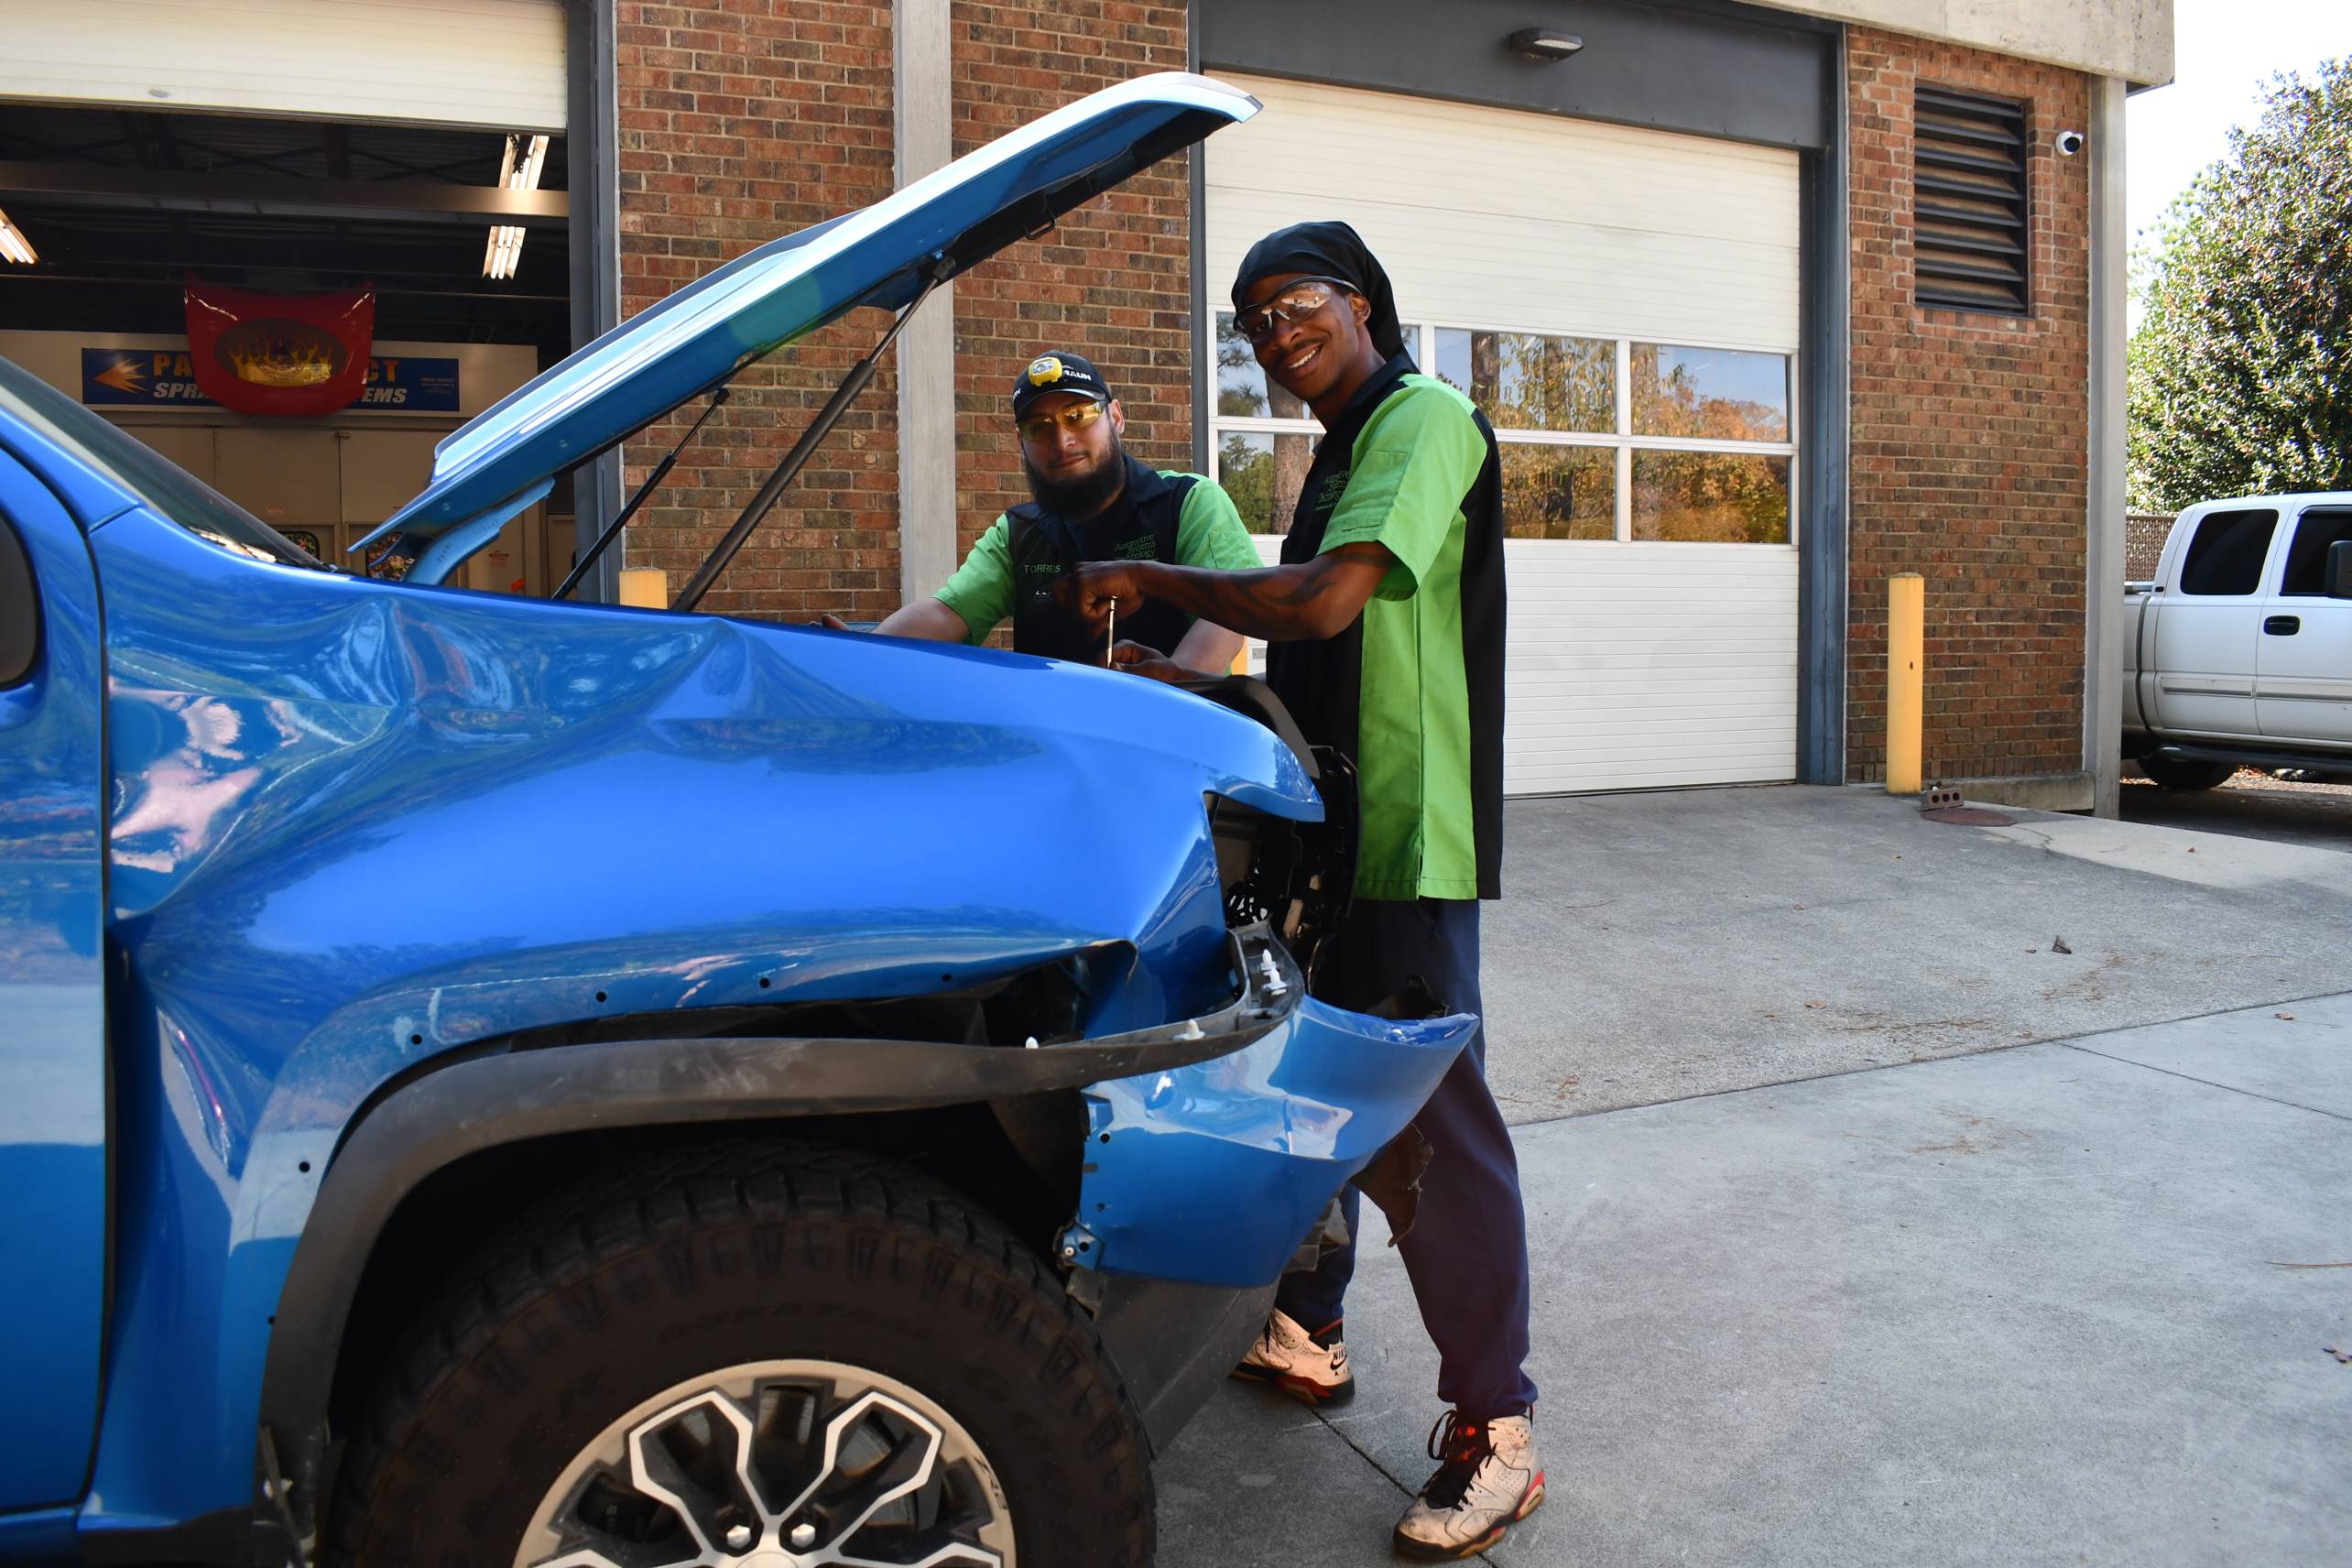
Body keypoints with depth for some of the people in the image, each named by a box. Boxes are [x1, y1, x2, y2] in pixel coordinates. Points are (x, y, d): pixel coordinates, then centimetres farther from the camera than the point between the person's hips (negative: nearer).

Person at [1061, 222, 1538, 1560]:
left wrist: (1150, 580, -14)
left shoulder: (1424, 419, -12)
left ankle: (1497, 1430, 6)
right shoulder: (1342, 448, 20)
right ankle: (1307, 1334, 34)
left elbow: (1326, 599, -25)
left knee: (1434, 1116, -6)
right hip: (1333, 828, 10)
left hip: (1411, 844, -10)